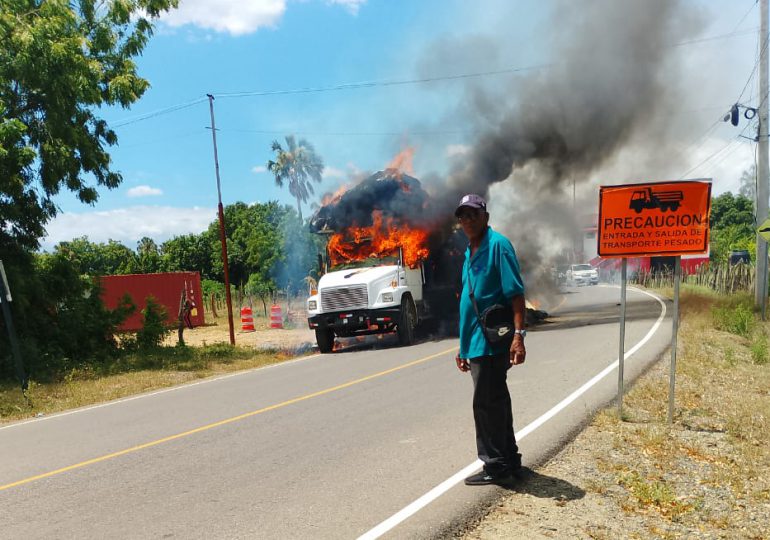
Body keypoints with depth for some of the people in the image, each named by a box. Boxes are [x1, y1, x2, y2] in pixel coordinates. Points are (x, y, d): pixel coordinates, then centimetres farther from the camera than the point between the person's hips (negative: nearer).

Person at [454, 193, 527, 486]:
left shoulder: (498, 245, -10)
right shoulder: (470, 252, 16)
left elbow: (516, 293, -17)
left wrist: (518, 334, -25)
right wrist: (463, 346, 20)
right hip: (476, 342, 9)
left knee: (487, 404, -2)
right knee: (496, 403, 16)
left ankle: (496, 466, 11)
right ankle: (509, 462, 28)